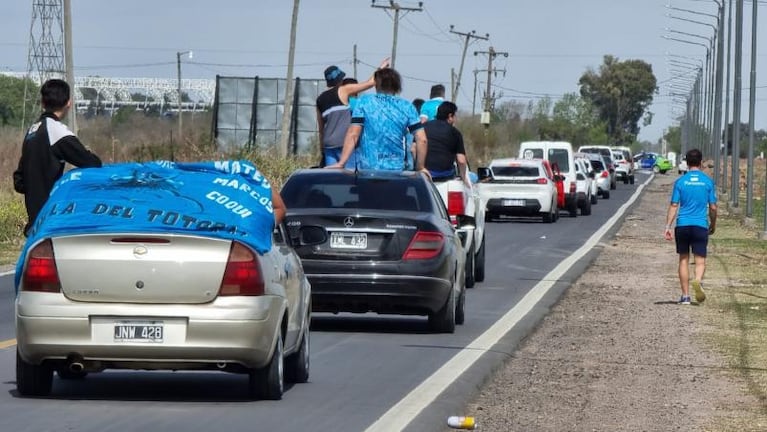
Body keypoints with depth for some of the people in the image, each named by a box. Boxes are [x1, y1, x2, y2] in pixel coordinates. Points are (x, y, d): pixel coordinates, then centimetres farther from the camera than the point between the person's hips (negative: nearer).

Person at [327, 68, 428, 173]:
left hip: (367, 168, -1)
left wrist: (341, 163, -7)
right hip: (396, 169, 1)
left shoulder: (364, 102, 1)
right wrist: (420, 168, 11)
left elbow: (353, 134, -6)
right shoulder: (407, 106, 5)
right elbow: (422, 139, 0)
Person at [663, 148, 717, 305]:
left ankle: (685, 296, 11)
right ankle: (698, 281, -31)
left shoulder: (680, 182, 1)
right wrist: (713, 225, 19)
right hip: (701, 226, -1)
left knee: (684, 260, 10)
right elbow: (713, 207, 5)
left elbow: (674, 206, -1)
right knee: (700, 260, 1)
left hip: (682, 225, 1)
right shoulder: (708, 182, 2)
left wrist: (668, 227, 2)